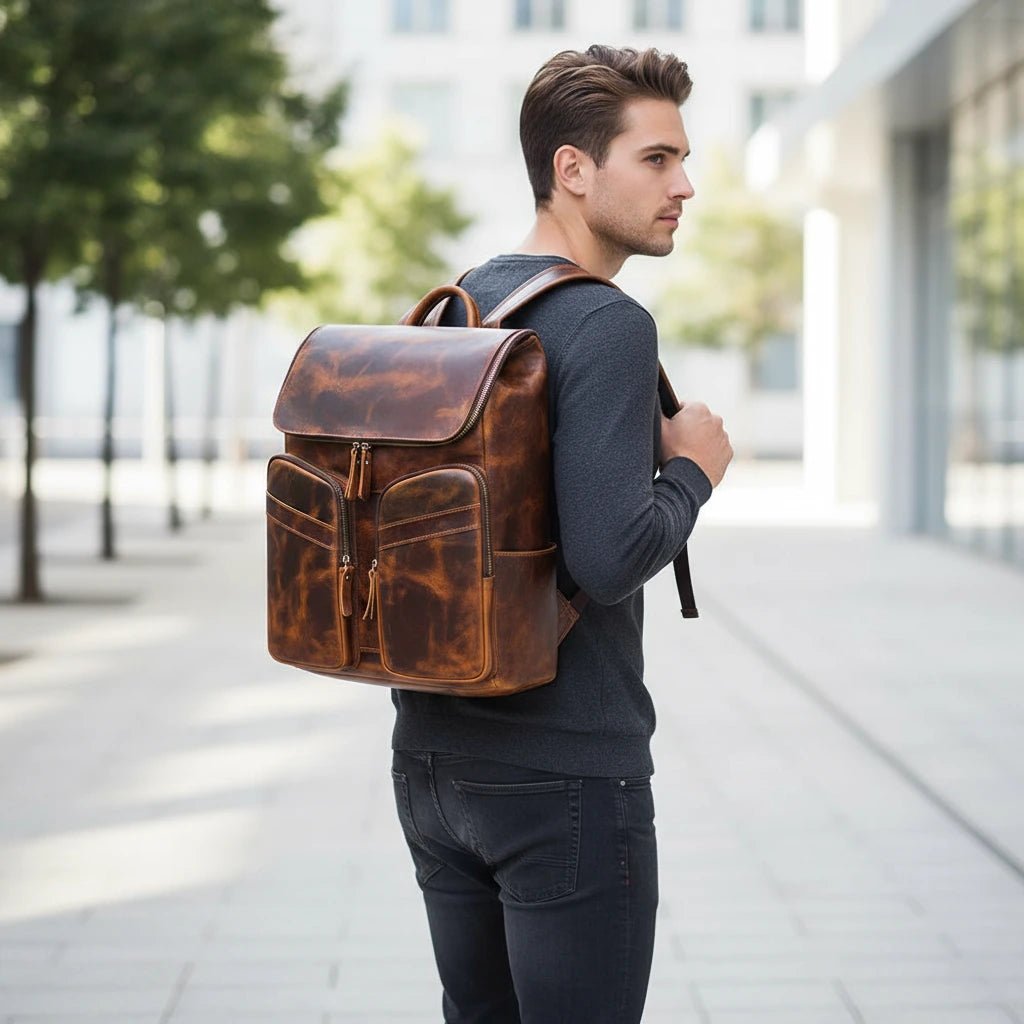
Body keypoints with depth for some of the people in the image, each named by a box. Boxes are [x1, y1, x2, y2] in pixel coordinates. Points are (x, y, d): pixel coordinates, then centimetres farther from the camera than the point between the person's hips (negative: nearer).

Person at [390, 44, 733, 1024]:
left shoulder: (446, 311, 9)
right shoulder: (608, 326, -16)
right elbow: (610, 556, -26)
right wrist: (691, 471, -7)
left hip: (430, 755, 8)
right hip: (565, 772, -8)